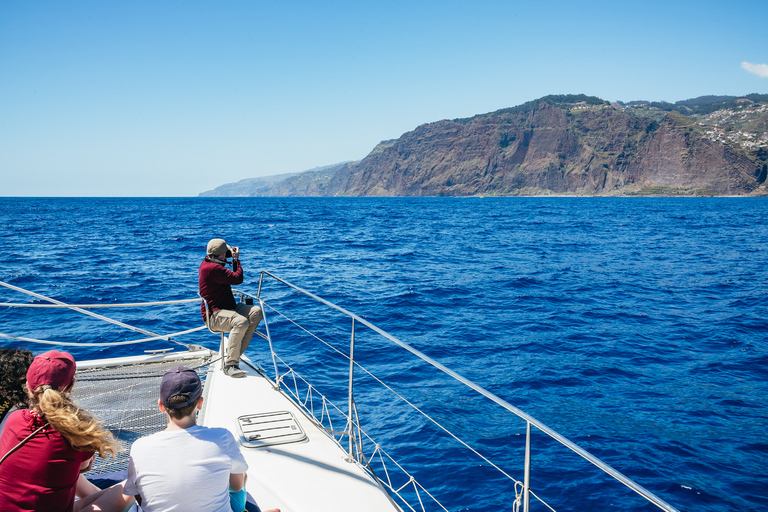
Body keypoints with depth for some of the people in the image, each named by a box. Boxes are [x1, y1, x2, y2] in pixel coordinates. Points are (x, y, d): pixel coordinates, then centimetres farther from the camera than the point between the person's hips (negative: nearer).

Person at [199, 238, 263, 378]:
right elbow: (238, 279, -19)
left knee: (256, 312, -8)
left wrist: (230, 251, 17)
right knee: (241, 322, -38)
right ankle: (230, 364, -29)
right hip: (214, 315, -11)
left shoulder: (207, 262, 12)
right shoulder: (212, 268, -21)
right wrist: (236, 259, -4)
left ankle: (235, 352, -8)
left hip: (227, 308, 11)